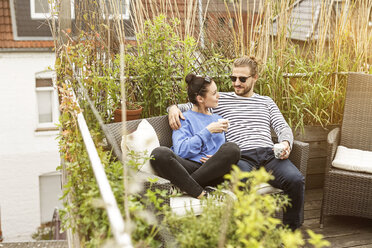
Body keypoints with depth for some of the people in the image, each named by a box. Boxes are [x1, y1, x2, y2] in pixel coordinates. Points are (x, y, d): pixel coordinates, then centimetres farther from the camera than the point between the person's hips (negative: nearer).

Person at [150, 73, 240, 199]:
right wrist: (208, 131, -4)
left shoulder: (217, 119, 27)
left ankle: (182, 186, -24)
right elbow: (181, 150, -6)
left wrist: (218, 159, 1)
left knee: (232, 148, -30)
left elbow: (225, 152, 26)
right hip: (190, 166, -3)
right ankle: (201, 194, -35)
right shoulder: (184, 118, 11)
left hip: (213, 171, 3)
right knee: (159, 153, -32)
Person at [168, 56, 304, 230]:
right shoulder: (221, 99, 21)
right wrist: (174, 108, -2)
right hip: (241, 156, -3)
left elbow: (283, 128, 19)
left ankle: (291, 231, -6)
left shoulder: (266, 102, 28)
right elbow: (188, 107, 22)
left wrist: (286, 143, -4)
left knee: (296, 180, -27)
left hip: (269, 153, 3)